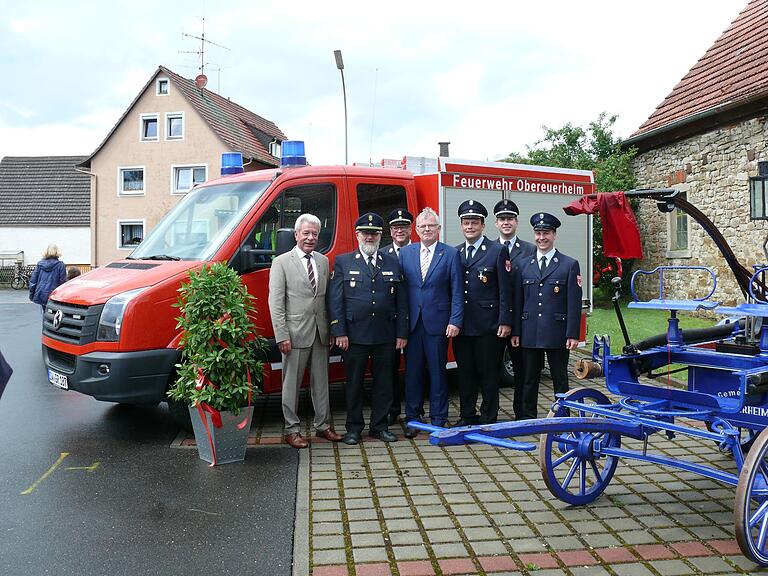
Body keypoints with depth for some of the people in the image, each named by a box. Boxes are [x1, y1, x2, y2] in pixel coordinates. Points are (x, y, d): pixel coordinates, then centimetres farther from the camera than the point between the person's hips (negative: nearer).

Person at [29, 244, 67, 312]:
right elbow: (63, 282, -8)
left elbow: (33, 281, 9)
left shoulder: (40, 264, 7)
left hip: (40, 295, 5)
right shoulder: (60, 265, -6)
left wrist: (31, 295, 18)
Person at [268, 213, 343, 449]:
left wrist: (331, 329, 5)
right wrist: (282, 335, -14)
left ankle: (323, 425, 25)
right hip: (295, 332, -5)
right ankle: (292, 429, 15)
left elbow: (327, 297, 12)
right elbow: (275, 302, -8)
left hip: (320, 332, 5)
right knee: (292, 383, 4)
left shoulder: (324, 261, 11)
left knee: (321, 381, 13)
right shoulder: (281, 262, -4)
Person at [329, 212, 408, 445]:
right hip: (355, 335, -2)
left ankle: (379, 426, 21)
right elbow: (335, 301, -1)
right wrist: (339, 332, -8)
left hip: (385, 336, 2)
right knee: (354, 382, 7)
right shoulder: (343, 262, 5)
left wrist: (401, 334, 3)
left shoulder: (392, 263, 10)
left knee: (383, 382, 9)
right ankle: (354, 427, 19)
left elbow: (401, 302, 9)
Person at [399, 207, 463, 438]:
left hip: (437, 323, -2)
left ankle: (438, 419, 17)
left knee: (437, 371, 5)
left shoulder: (451, 254, 1)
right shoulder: (405, 252, 8)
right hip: (412, 323, 2)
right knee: (412, 371, 8)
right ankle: (412, 418, 20)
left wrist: (455, 321, -9)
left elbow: (457, 291, -1)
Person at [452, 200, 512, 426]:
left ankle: (488, 419, 15)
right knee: (464, 372, 11)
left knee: (488, 373, 4)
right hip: (461, 325, 4)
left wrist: (505, 322, -11)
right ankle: (467, 417, 22)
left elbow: (505, 290, -6)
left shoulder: (498, 251, -2)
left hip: (488, 325, -4)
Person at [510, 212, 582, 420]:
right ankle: (526, 418, 19)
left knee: (560, 380, 8)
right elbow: (518, 302, 9)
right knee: (528, 379, 10)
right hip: (530, 334, 3)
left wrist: (573, 334, -10)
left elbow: (574, 303, -4)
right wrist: (516, 331, 4)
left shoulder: (570, 265, 0)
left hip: (557, 334, -3)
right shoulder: (524, 266, 9)